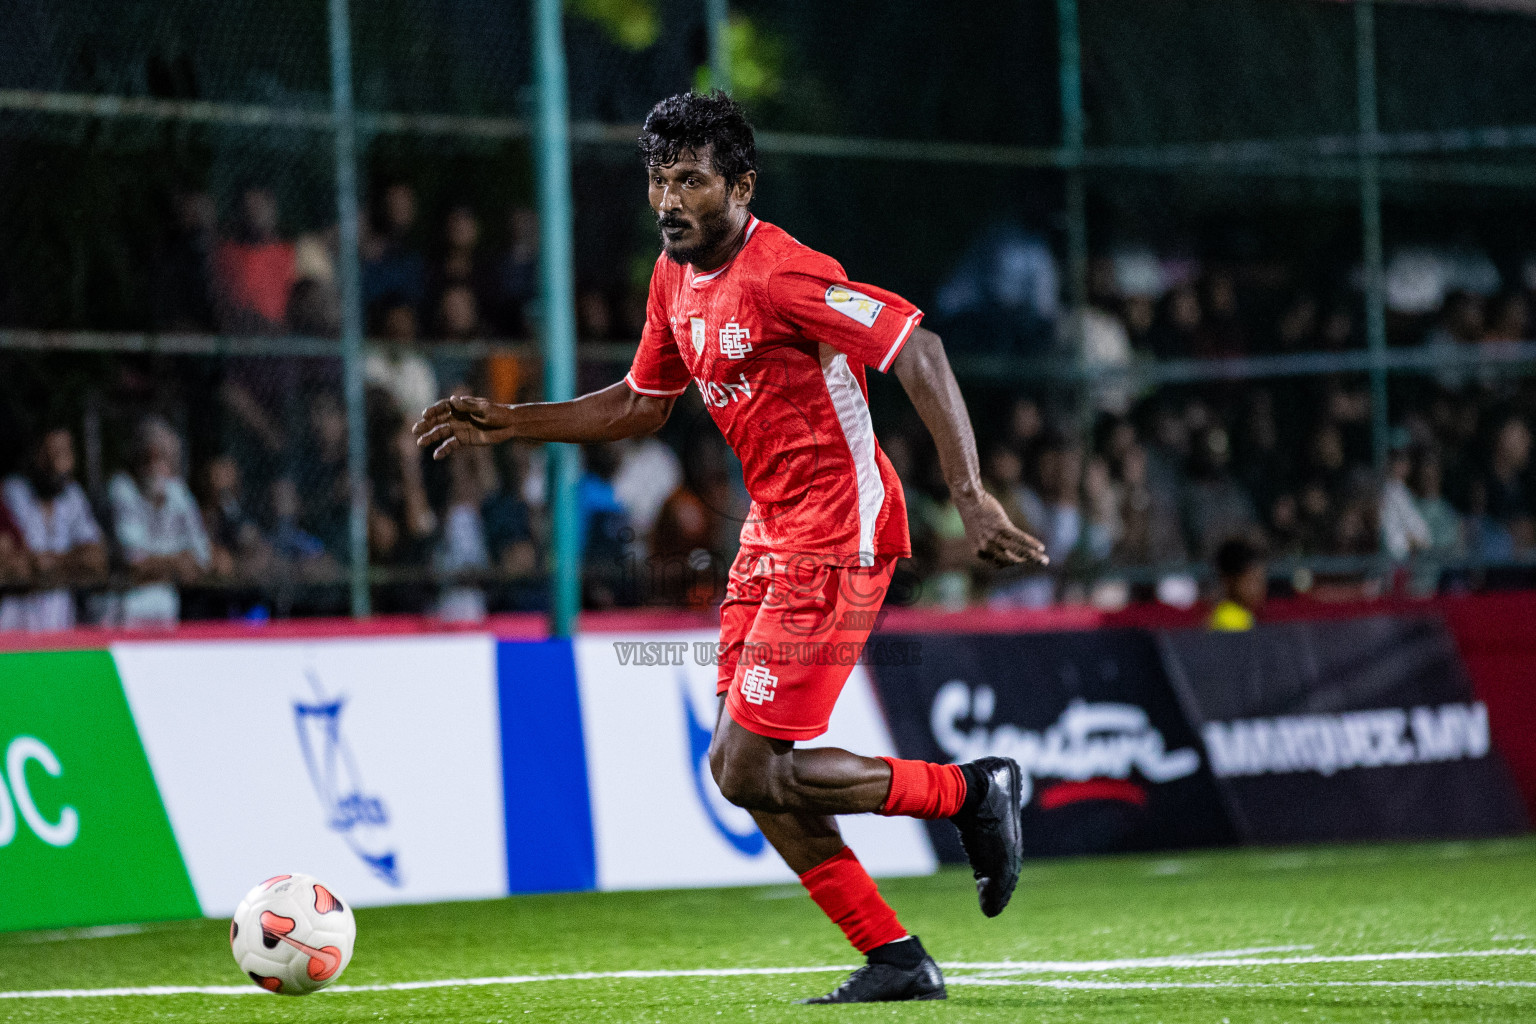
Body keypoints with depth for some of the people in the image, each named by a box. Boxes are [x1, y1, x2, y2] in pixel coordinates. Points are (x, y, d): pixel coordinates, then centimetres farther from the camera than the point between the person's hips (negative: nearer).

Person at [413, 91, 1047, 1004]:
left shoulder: (779, 274, -19)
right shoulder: (676, 278, 9)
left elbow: (918, 352, -23)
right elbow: (642, 407, 23)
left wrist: (971, 496, -30)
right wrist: (506, 424, 15)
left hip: (837, 534, -9)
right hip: (772, 531, 9)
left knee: (748, 769, -12)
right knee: (744, 767, 4)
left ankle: (972, 792, 5)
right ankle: (896, 961, 11)